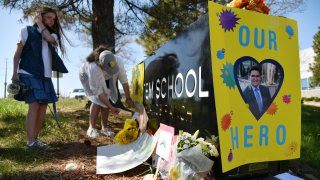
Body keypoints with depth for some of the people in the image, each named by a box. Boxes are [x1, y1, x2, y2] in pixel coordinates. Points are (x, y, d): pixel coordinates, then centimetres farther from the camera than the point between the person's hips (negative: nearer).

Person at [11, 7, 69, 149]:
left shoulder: (52, 35, 18)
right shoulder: (27, 31, 7)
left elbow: (50, 39, -9)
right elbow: (17, 53, 2)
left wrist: (40, 24, 3)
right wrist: (15, 72, -7)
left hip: (45, 76, 5)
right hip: (29, 74, -5)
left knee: (43, 107, 2)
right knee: (34, 106, -14)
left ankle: (35, 139, 10)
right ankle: (31, 141, -13)